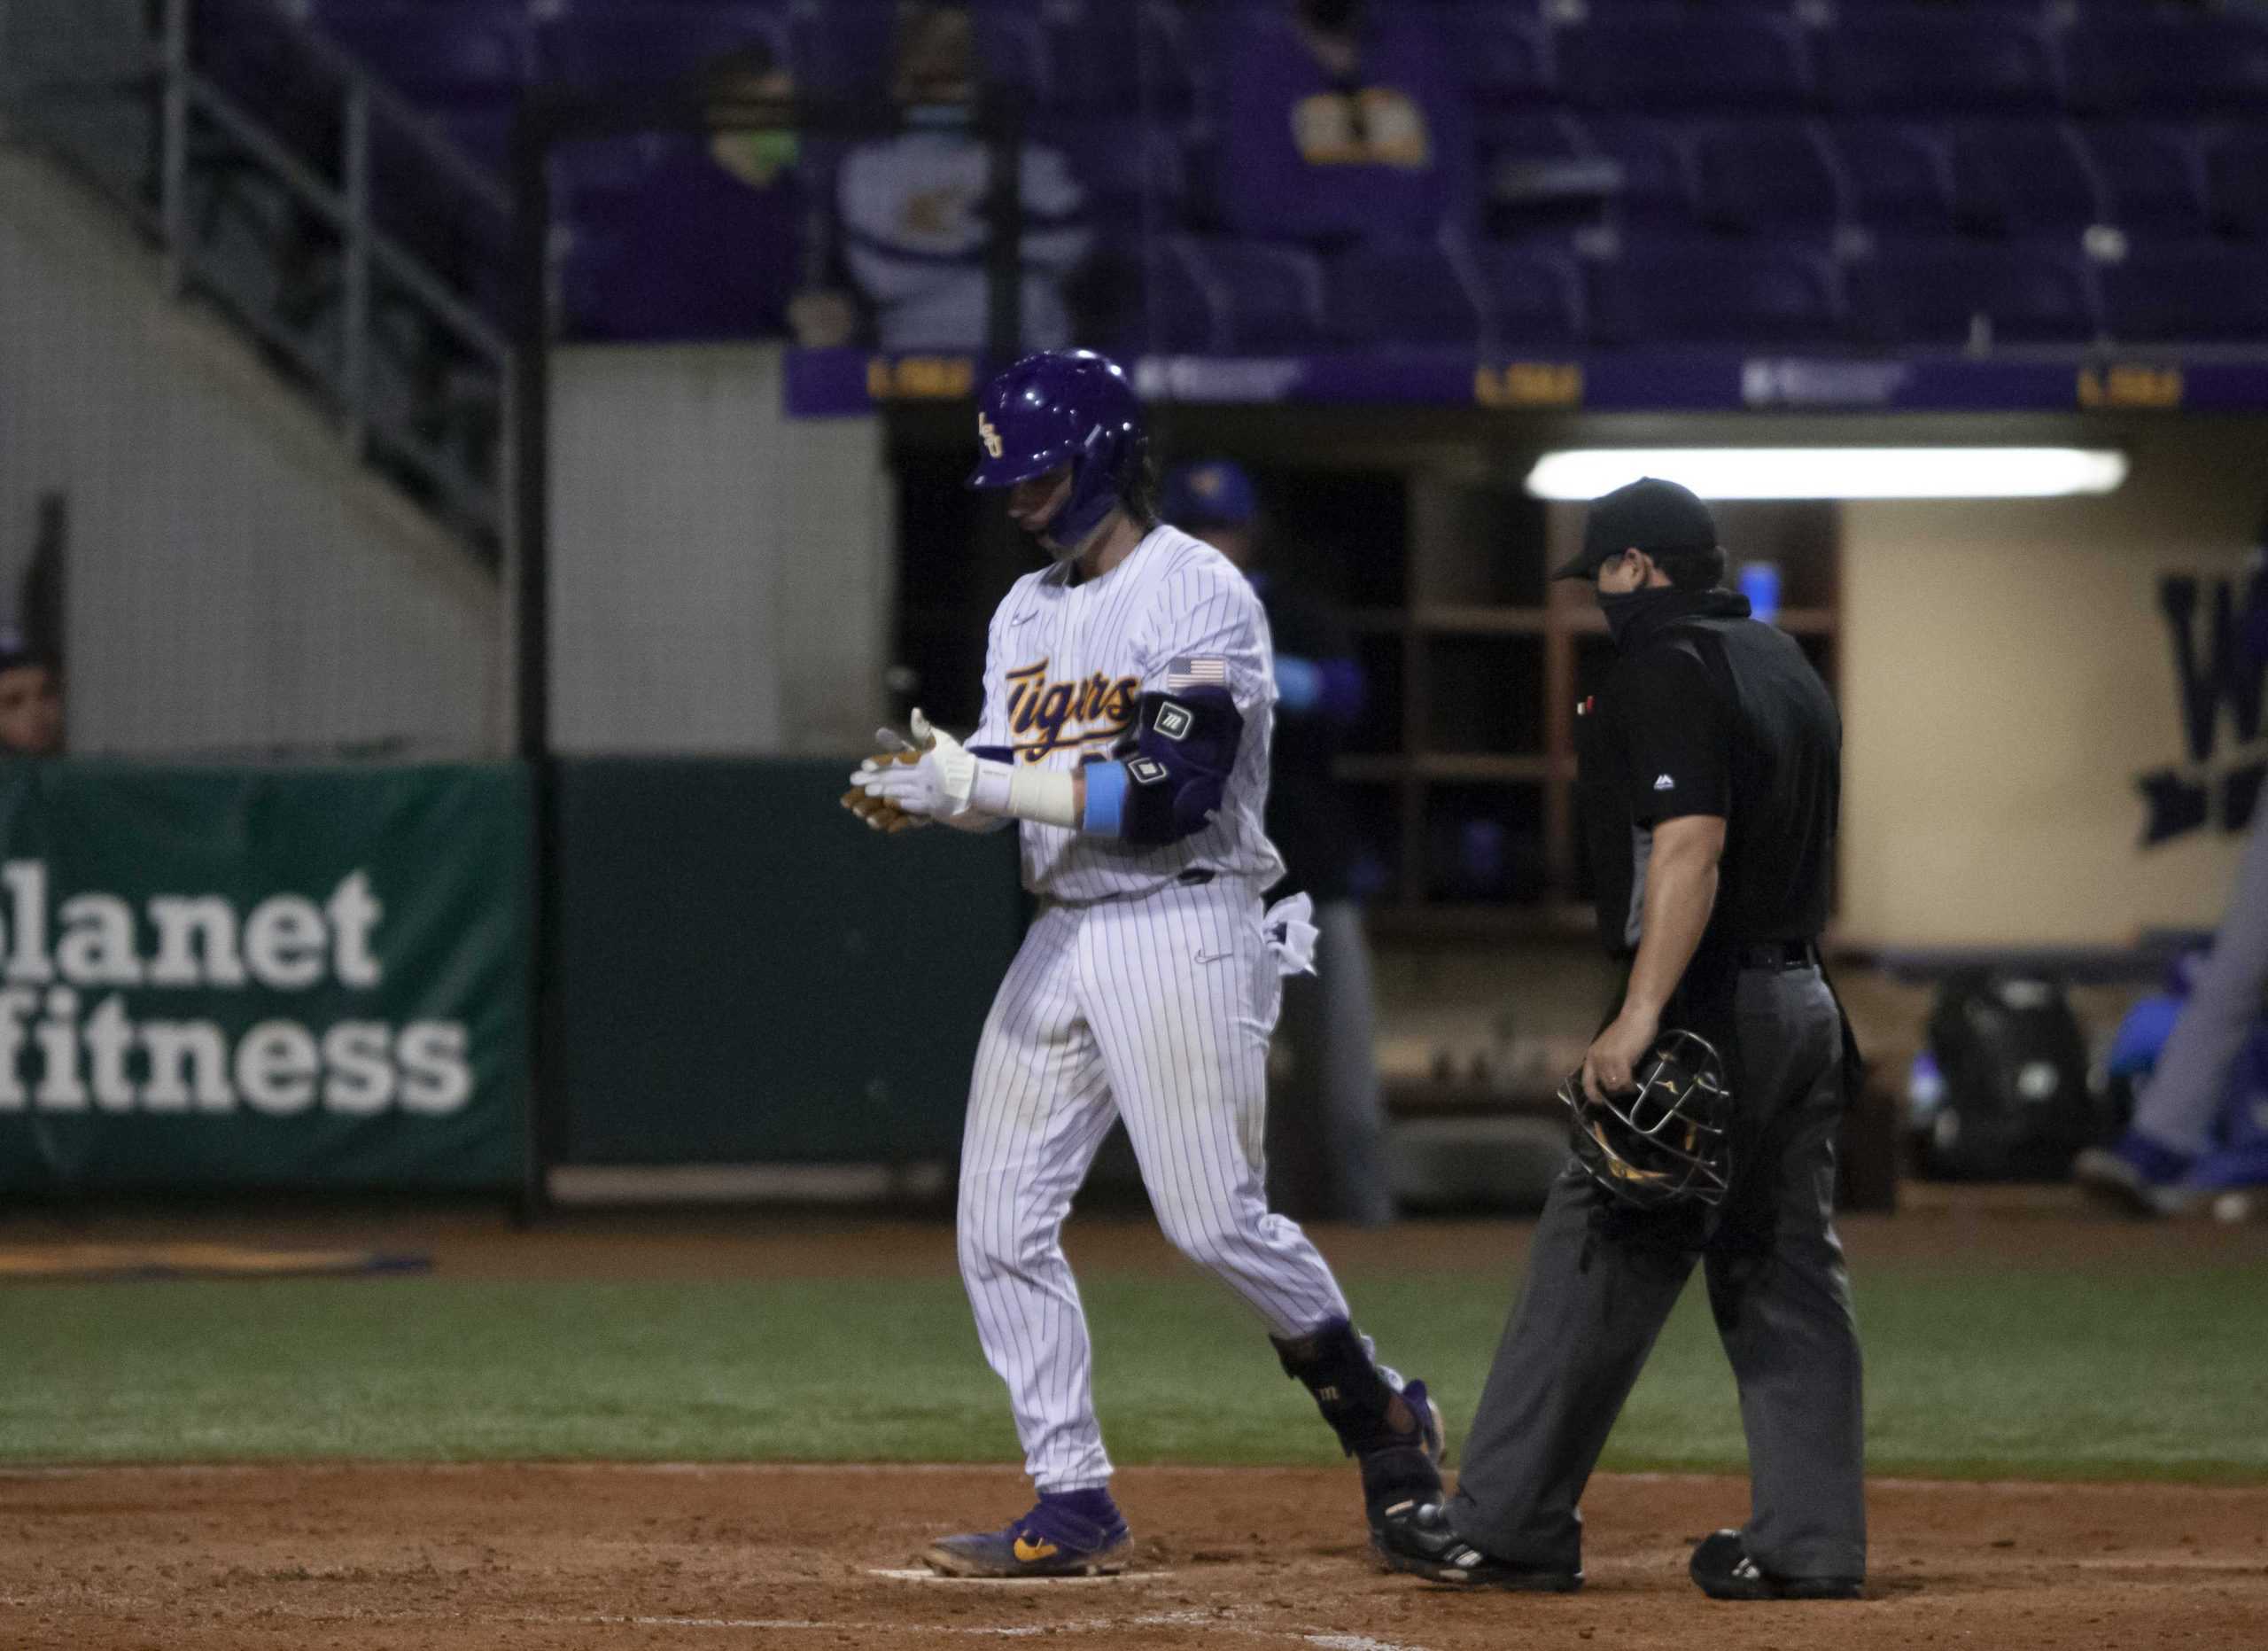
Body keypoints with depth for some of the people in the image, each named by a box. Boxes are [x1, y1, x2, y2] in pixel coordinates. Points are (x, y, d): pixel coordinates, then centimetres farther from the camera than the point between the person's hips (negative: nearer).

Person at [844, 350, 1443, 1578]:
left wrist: (985, 782, -22)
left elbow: (1169, 796, -20)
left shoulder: (1200, 596, -11)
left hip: (1182, 932, -8)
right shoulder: (1027, 611, 16)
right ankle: (1074, 1506, 5)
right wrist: (930, 785, -10)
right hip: (1060, 936, 8)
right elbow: (1006, 783, 13)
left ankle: (1378, 1414, 12)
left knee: (1213, 1220, -10)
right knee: (999, 1224, 1)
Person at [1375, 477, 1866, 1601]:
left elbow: (1691, 844, -23)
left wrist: (1639, 1018, -26)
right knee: (1789, 1272, 9)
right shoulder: (1788, 667, 17)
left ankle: (1502, 1529, 1)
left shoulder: (1667, 666, -12)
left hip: (1709, 1005, -9)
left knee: (1595, 1267, -3)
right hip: (1804, 999, 9)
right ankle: (1809, 1543, 6)